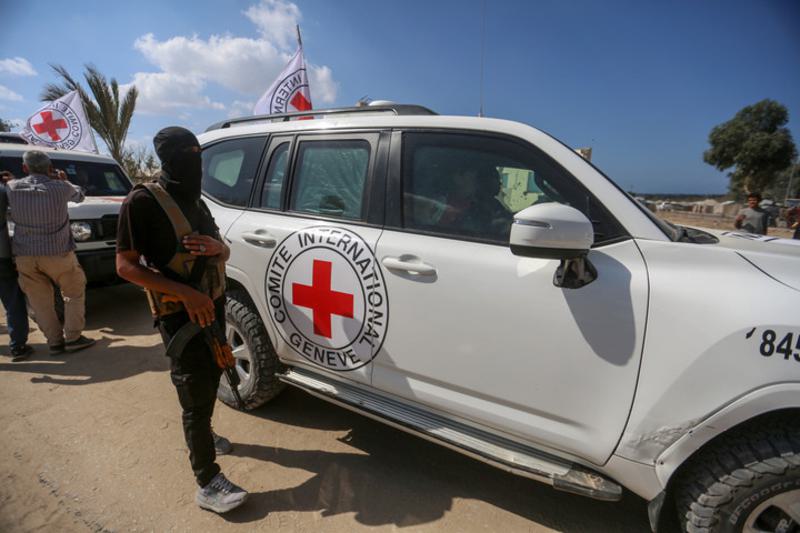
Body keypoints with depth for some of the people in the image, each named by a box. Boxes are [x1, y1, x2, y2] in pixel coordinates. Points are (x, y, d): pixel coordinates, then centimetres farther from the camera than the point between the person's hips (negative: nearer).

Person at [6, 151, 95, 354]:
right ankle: (72, 337, 11)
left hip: (24, 255, 3)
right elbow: (79, 195, 13)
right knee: (75, 293, 14)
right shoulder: (61, 188, -9)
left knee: (40, 301, 11)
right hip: (57, 252, -2)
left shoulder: (13, 188, -1)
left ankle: (55, 341, 14)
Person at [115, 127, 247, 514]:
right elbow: (125, 265, -16)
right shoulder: (144, 202, -13)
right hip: (180, 315, -8)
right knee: (196, 395, -3)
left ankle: (203, 434, 47)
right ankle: (208, 484, 9)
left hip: (214, 305, 8)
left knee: (211, 376, 22)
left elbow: (224, 253, 14)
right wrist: (186, 294, -25)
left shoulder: (196, 202, 11)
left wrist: (217, 246, -12)